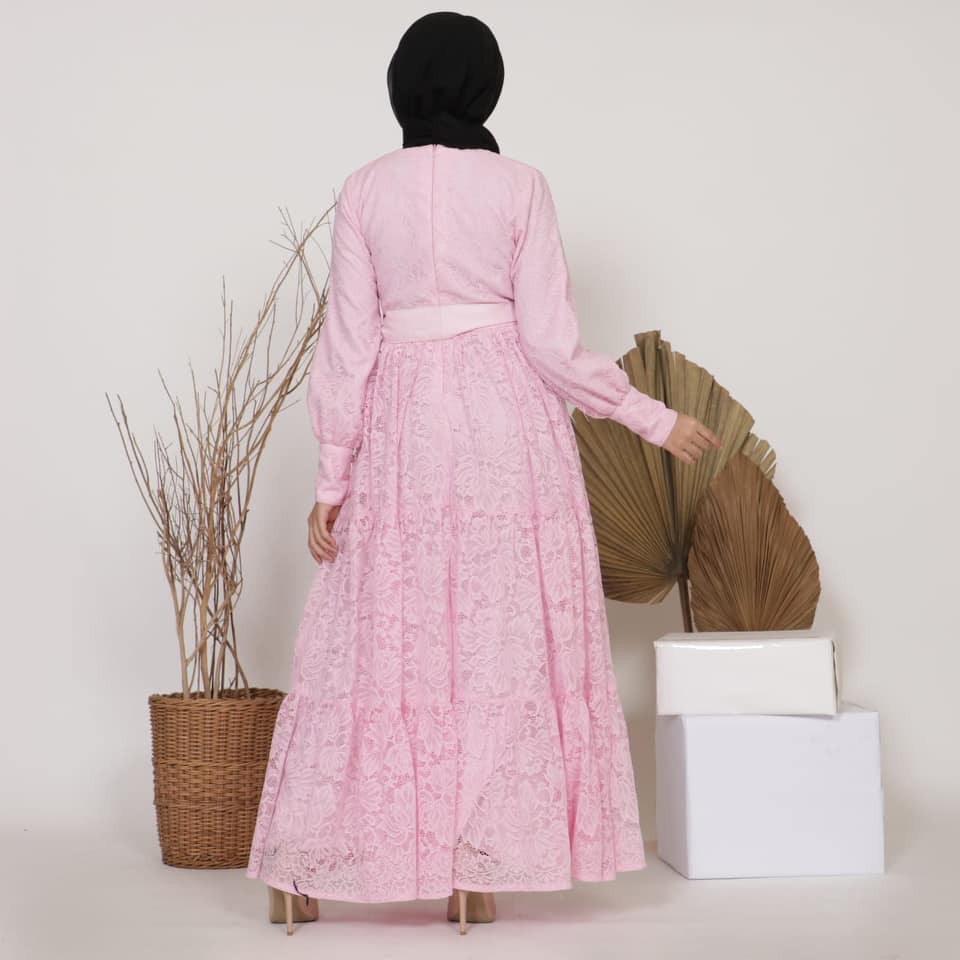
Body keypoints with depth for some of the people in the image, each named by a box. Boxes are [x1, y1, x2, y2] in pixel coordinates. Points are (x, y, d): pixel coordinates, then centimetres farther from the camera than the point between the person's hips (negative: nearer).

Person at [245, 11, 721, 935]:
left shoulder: (365, 190, 1)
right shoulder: (520, 186, -3)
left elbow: (348, 344, -1)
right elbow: (553, 343, -6)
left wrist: (330, 478, 3)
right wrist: (653, 417, 5)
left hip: (402, 428, 2)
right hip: (506, 425, -1)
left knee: (384, 638, 9)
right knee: (502, 640, 5)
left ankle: (308, 858, 16)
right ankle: (479, 867, 11)